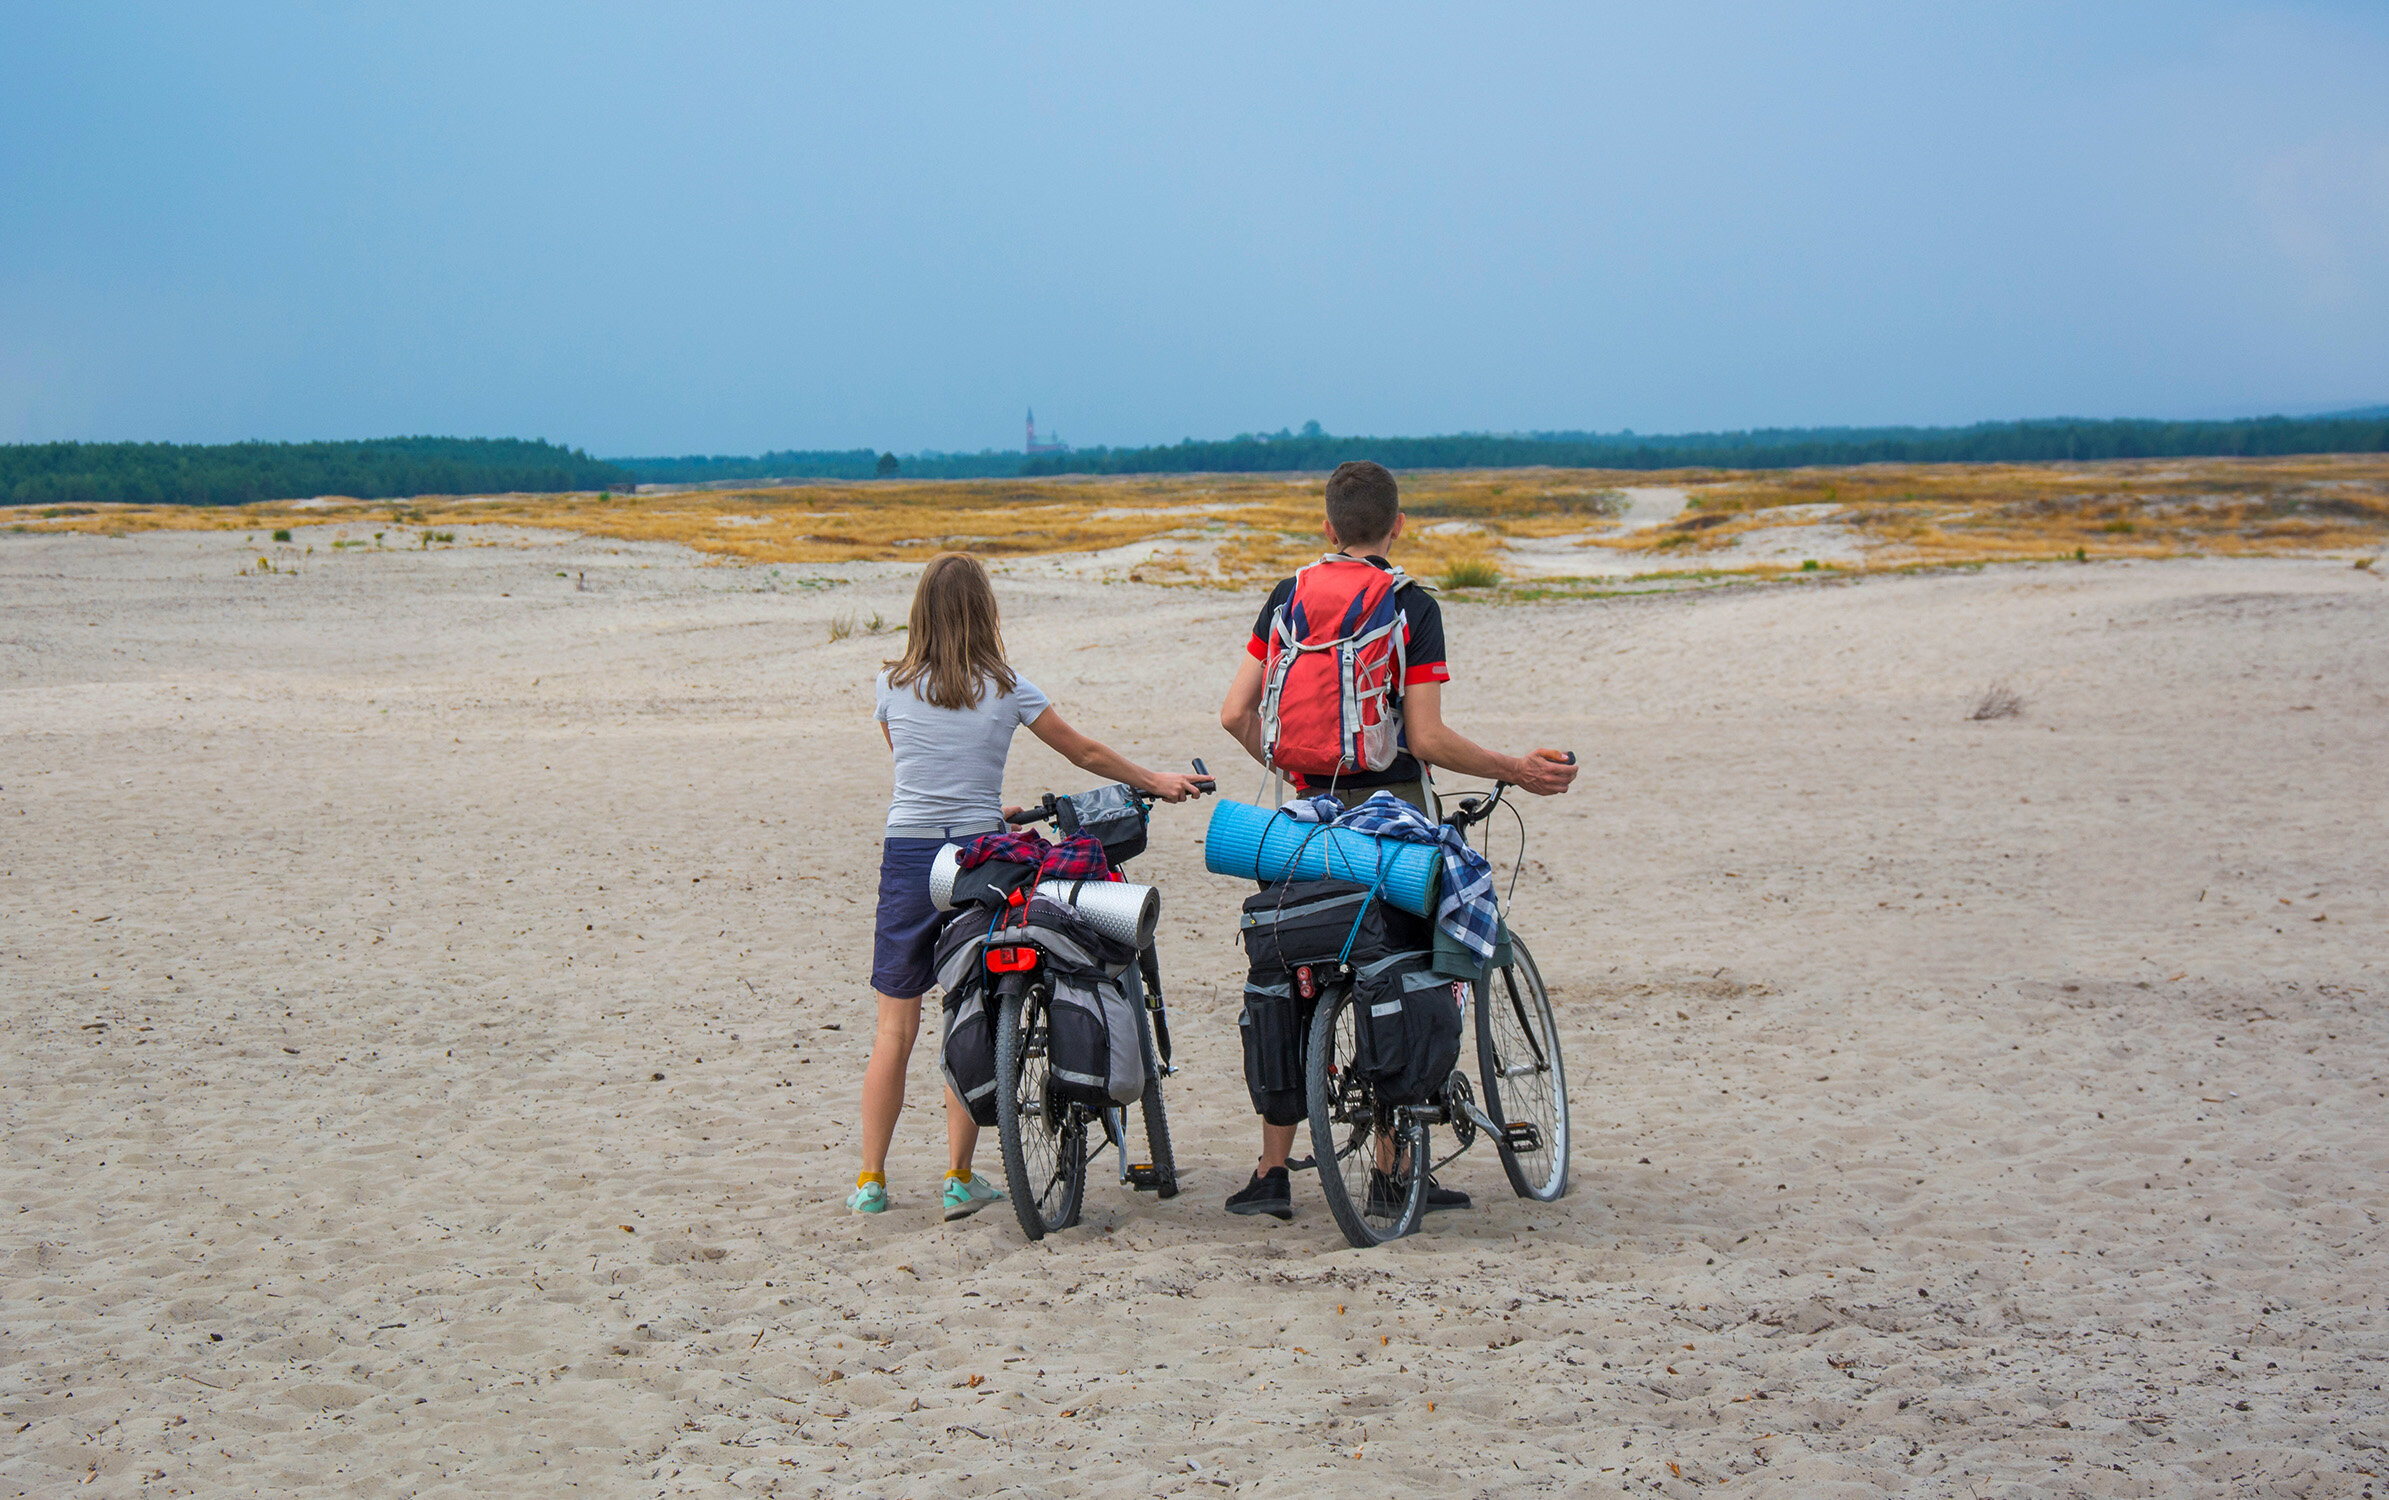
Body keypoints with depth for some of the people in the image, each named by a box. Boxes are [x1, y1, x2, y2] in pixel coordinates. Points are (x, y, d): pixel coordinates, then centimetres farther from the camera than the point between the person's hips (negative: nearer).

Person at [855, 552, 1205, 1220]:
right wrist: (1155, 782, 25)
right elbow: (1086, 753, 10)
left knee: (895, 1024, 6)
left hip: (907, 858, 1)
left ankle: (871, 1179, 6)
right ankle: (960, 1178, 6)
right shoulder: (1006, 688, -1)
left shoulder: (893, 685, 2)